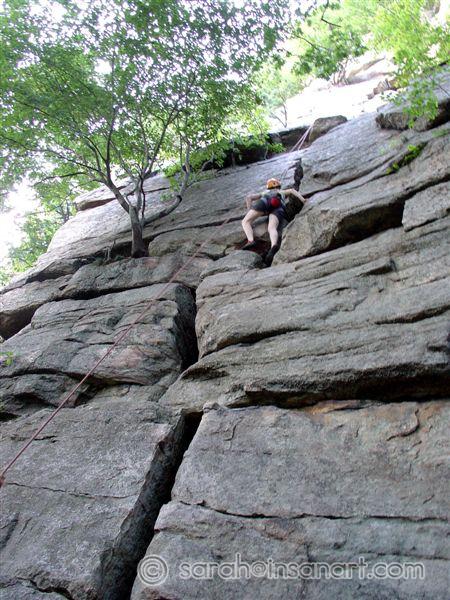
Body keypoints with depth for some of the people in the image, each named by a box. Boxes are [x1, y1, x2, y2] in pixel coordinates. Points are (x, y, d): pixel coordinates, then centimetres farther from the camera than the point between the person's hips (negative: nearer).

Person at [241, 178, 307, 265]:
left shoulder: (264, 194, 45)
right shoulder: (282, 192, 47)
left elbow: (249, 197, 30)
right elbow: (292, 191, 27)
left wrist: (249, 212, 28)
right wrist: (303, 201, 20)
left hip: (266, 201, -1)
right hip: (279, 206, 1)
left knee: (245, 222, 0)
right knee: (272, 228, -24)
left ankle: (250, 241, -33)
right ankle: (273, 246, -58)